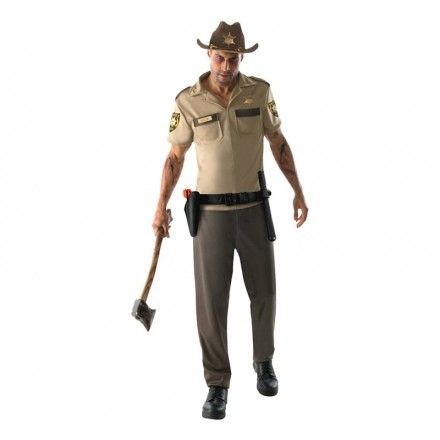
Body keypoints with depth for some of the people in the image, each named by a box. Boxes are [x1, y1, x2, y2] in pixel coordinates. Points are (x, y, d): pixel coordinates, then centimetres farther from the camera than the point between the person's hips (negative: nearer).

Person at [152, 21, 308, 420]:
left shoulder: (259, 91, -2)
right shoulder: (188, 101, -6)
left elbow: (279, 143, 7)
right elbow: (175, 157, 2)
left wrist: (298, 192, 6)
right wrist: (161, 207, -4)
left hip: (254, 209, 2)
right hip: (211, 212, -1)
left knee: (263, 292, 10)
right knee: (211, 300, -3)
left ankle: (264, 363, 36)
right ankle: (218, 385, 9)